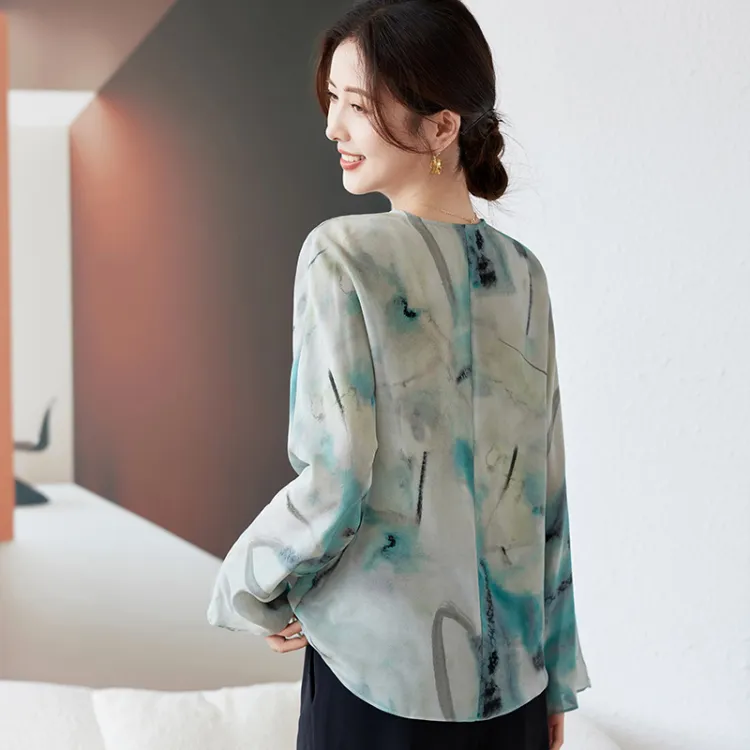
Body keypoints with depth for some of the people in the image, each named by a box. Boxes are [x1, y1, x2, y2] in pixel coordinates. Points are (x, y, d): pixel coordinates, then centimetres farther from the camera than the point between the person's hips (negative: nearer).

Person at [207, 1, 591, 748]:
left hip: (380, 672, -4)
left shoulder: (342, 255, -14)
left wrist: (247, 590, 1)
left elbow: (333, 479, -17)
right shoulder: (522, 273, 2)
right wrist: (555, 675, 13)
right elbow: (545, 490, 5)